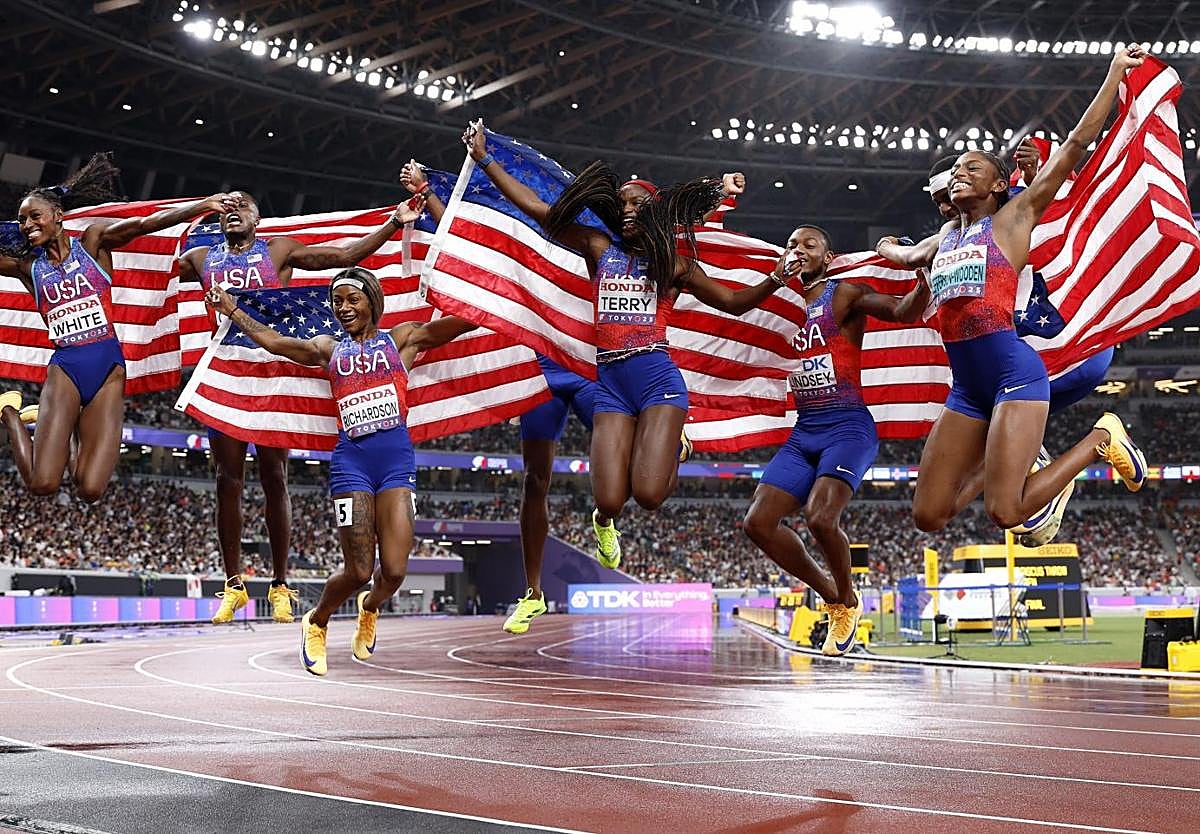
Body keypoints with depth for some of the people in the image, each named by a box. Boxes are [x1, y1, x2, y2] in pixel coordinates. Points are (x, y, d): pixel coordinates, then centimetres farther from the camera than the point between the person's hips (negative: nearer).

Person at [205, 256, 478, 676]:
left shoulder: (401, 338, 13)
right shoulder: (328, 349, 18)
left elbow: (457, 323, 4)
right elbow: (275, 342, 26)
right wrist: (233, 311, 29)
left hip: (397, 456, 0)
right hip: (351, 458, 0)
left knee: (394, 570, -8)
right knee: (358, 570, -6)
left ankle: (369, 608, 29)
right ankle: (316, 623, 25)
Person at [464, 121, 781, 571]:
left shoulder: (675, 264, 12)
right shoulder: (600, 248, 12)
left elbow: (734, 302, 19)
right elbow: (537, 209, 11)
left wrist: (775, 281, 1)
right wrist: (485, 159, 9)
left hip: (658, 378, -1)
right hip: (610, 385, 1)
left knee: (648, 495, -16)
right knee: (609, 501, -11)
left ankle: (675, 447, 20)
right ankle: (604, 524, 30)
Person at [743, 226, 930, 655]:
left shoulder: (845, 294, -3)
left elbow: (904, 311, -19)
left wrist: (923, 284, -40)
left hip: (847, 426, -7)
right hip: (803, 432, 7)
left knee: (820, 517, -26)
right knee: (758, 522, -5)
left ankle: (848, 601, 3)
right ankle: (831, 596, 13)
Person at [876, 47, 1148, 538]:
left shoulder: (1014, 217, 5)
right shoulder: (945, 237, 20)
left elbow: (1077, 142, 2)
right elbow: (908, 256, 46)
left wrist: (1117, 69, 5)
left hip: (1014, 374, -6)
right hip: (967, 389, 6)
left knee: (1006, 514, -18)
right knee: (928, 517, -1)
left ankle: (1102, 438, 7)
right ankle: (1006, 461, 24)